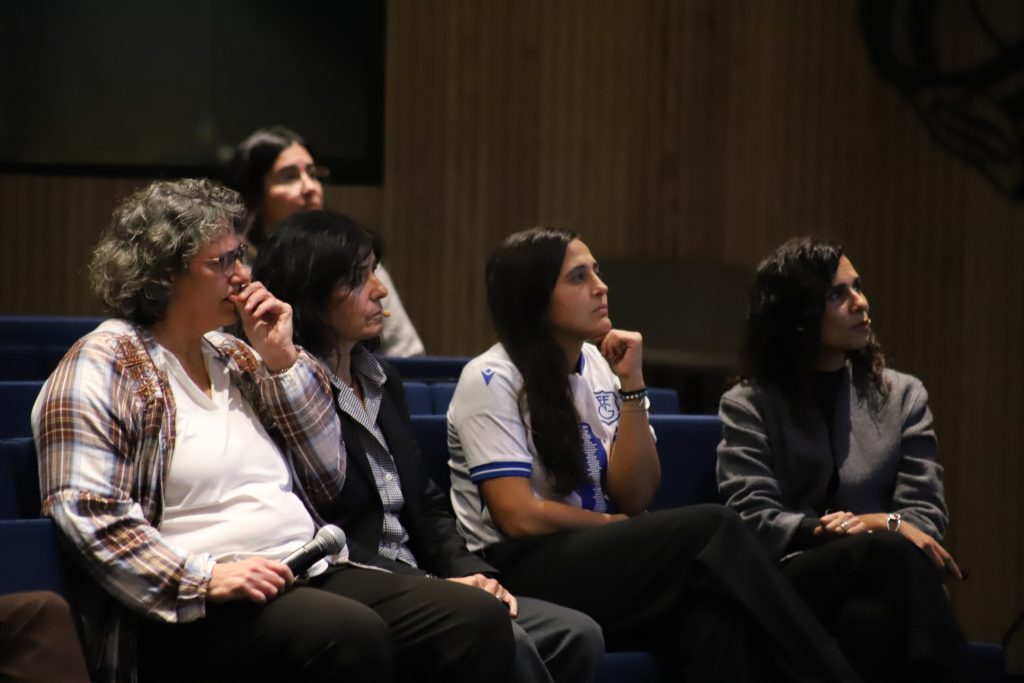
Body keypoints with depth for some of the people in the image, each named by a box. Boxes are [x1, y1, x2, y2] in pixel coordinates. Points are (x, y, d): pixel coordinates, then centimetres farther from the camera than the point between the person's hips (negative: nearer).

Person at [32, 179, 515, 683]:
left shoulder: (235, 358, 20)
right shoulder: (104, 367, -1)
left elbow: (327, 480, 18)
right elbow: (87, 511, -13)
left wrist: (283, 358, 9)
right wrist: (205, 577, -23)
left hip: (310, 575, 7)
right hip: (195, 616, -7)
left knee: (481, 618, -15)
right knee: (352, 635, -36)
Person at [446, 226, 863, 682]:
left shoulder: (600, 366, 10)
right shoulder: (491, 380, -7)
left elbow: (635, 497, 2)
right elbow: (520, 517, -13)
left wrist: (631, 385, -6)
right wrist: (617, 524, -2)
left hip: (598, 557, 5)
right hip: (523, 571, -5)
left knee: (714, 614, -31)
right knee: (712, 530, -27)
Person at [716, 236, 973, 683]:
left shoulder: (904, 395, 20)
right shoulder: (748, 406, 12)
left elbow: (925, 515, 11)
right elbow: (754, 521, -3)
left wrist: (867, 525, -14)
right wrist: (884, 530, -17)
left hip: (873, 583, 2)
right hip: (789, 587, -2)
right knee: (892, 552, -37)